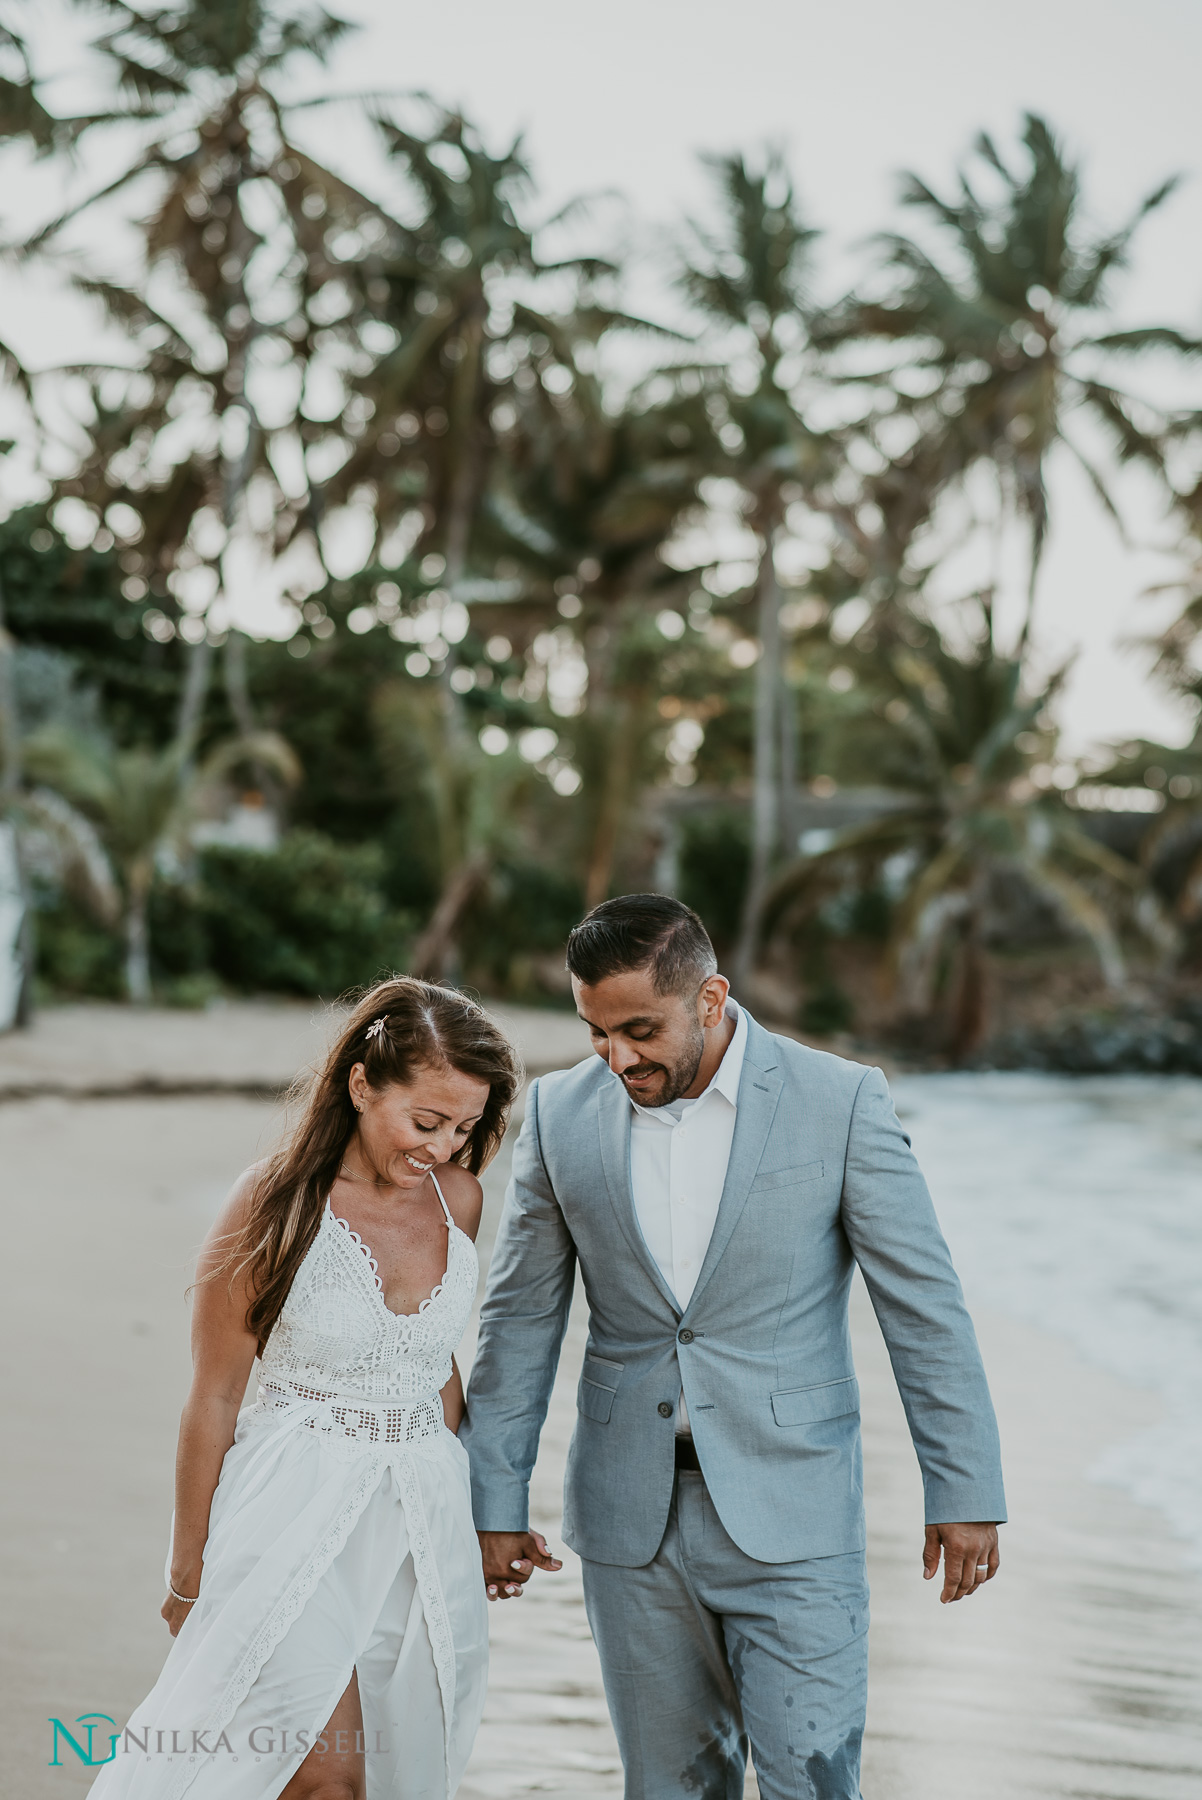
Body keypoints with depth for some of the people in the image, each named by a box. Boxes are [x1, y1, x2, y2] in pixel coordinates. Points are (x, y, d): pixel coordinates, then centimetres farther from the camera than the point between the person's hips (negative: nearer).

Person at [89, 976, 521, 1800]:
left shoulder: (458, 1197, 1)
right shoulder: (278, 1203, -13)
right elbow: (214, 1398, -5)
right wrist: (188, 1569, 1)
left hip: (423, 1514, 5)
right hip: (297, 1511, -5)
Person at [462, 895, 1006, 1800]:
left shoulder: (841, 1101, -9)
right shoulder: (561, 1111, 0)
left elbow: (925, 1308, -5)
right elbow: (521, 1319, 7)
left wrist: (965, 1489, -4)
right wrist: (497, 1502, 8)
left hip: (790, 1516, -3)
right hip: (630, 1521, 3)